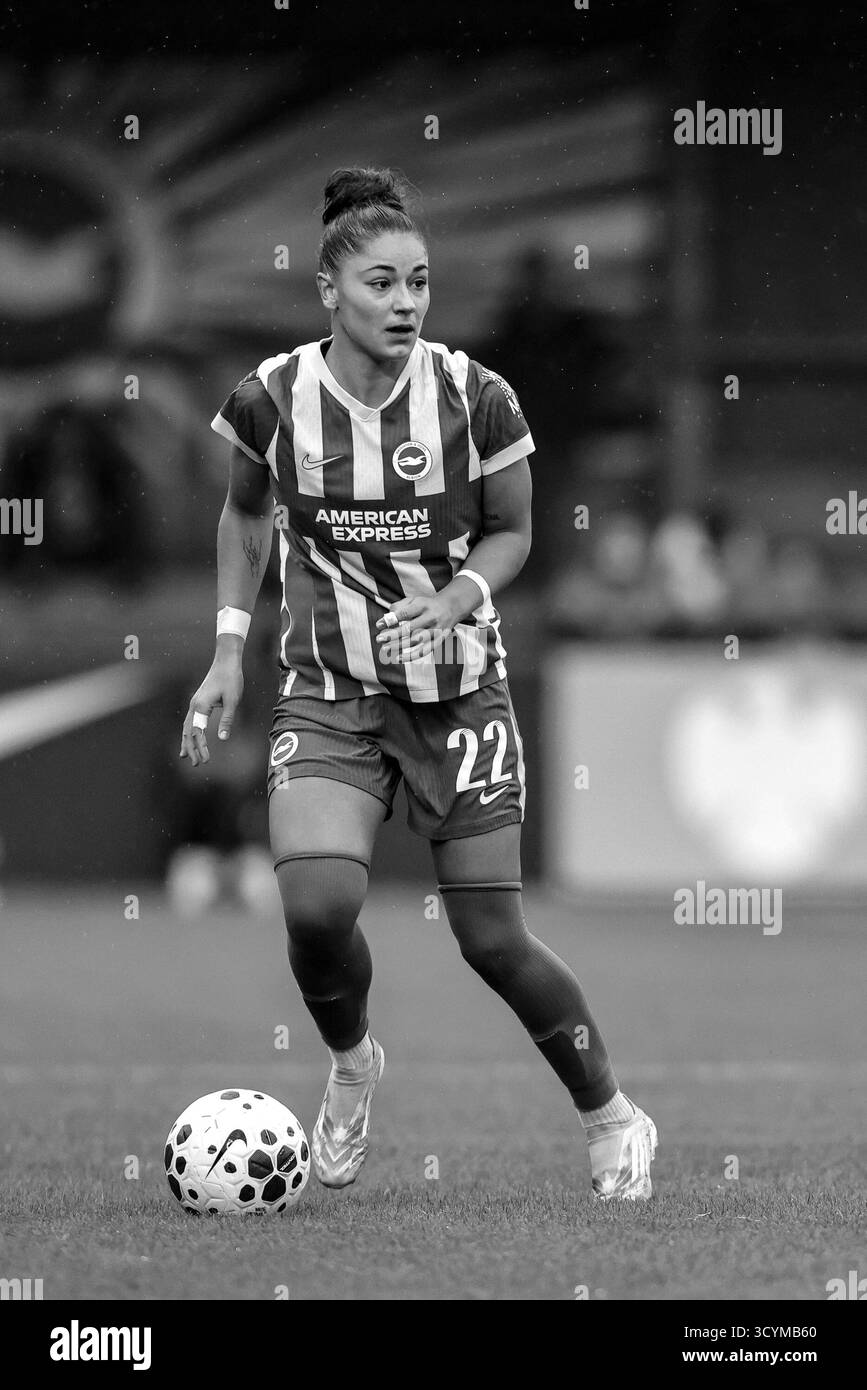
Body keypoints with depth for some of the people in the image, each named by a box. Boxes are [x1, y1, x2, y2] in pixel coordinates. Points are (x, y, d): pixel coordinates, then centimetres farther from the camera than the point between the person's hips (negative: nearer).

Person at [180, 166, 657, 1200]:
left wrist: (461, 595, -17)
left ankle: (612, 1120, 21)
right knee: (317, 906, -21)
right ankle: (352, 1067, 12)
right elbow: (245, 515, 11)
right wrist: (229, 649, 4)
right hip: (327, 696, 1)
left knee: (492, 939, -2)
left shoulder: (474, 399, -12)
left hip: (458, 688, -1)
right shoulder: (272, 400, -9)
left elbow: (512, 533, 2)